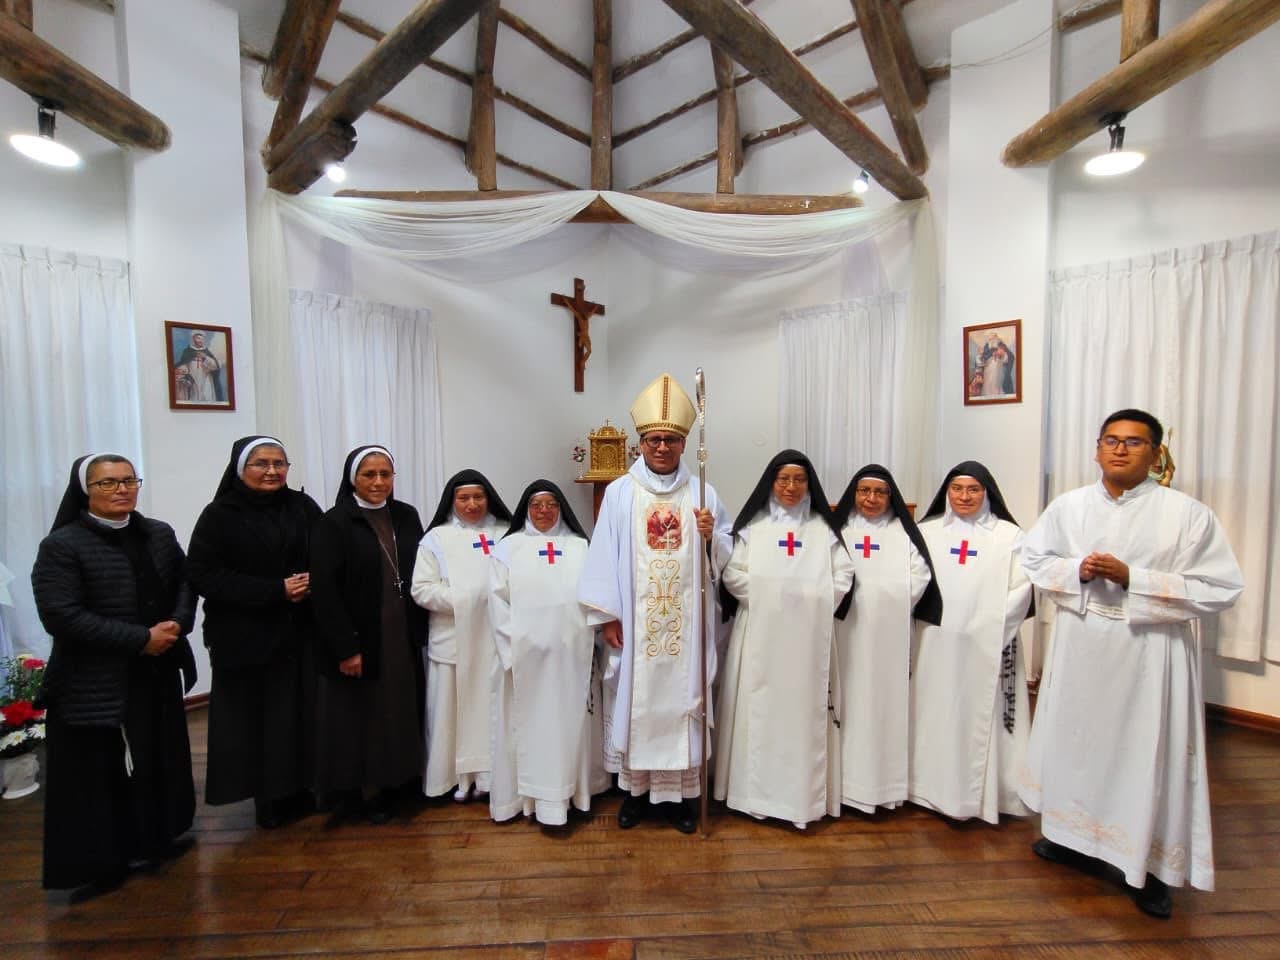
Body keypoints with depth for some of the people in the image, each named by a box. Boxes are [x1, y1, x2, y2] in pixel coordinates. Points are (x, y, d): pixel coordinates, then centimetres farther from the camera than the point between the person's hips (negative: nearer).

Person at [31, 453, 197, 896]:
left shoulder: (160, 534, 6)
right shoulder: (61, 545, -10)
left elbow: (185, 583, 10)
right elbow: (61, 616, -17)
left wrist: (177, 624, -10)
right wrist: (140, 638, -20)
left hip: (158, 675, 5)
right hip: (94, 685, -5)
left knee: (159, 761, 16)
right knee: (100, 774, 5)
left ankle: (156, 840, 35)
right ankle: (101, 863, 23)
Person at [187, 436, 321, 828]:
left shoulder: (303, 507, 4)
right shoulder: (220, 515, -4)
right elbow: (203, 575, -11)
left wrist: (312, 583, -15)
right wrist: (275, 591, -17)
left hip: (298, 633, 3)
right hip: (244, 637, -2)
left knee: (299, 713, 6)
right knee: (255, 718, 5)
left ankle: (298, 789, 22)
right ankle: (268, 797, 22)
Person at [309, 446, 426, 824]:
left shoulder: (406, 517, 5)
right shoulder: (334, 523, -8)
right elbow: (324, 590, -12)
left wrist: (420, 630, 5)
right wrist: (345, 648, -15)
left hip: (402, 639, 4)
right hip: (359, 642, -4)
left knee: (399, 713, 12)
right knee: (360, 717, 9)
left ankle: (392, 786, 30)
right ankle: (358, 793, 27)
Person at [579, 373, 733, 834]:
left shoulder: (703, 493, 4)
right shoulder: (619, 492, 0)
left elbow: (726, 556, 7)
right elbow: (604, 556, -2)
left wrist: (711, 537, -15)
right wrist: (607, 615, -6)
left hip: (685, 622, 1)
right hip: (633, 621, -1)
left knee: (682, 701, 7)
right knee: (635, 700, 8)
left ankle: (679, 791, 24)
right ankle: (635, 788, 26)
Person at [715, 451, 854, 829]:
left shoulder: (824, 527, 7)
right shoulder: (752, 525, 2)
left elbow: (843, 576, 3)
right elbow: (733, 574, -4)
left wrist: (815, 605, -7)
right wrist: (767, 600, -10)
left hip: (809, 635, 1)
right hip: (760, 633, -1)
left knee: (805, 710, 5)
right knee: (759, 709, 4)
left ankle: (803, 795, 18)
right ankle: (757, 790, 17)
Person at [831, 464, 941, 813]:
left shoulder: (903, 532, 8)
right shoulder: (838, 529, 6)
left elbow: (920, 577, 0)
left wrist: (892, 609, -7)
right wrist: (838, 603, -11)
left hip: (891, 634, 1)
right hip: (848, 632, -1)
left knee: (888, 700, 5)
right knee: (850, 701, 2)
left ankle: (885, 779, 17)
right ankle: (848, 778, 11)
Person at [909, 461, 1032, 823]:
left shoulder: (1008, 535, 0)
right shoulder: (926, 532, 5)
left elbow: (1020, 589, -5)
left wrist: (988, 629, -11)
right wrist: (925, 625, -7)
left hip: (986, 647, -2)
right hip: (934, 645, 2)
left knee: (980, 720, 4)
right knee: (934, 717, 9)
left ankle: (979, 796, 17)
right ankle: (933, 789, 22)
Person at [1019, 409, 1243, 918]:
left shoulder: (1187, 513, -9)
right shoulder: (1068, 506, 1)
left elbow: (1220, 588, -10)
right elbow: (1034, 560, 7)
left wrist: (1132, 578, -19)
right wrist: (1078, 569, -12)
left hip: (1149, 652, -3)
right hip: (1079, 646, 3)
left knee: (1147, 751, 6)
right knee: (1076, 739, 16)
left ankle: (1152, 865, 27)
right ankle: (1073, 835, 37)